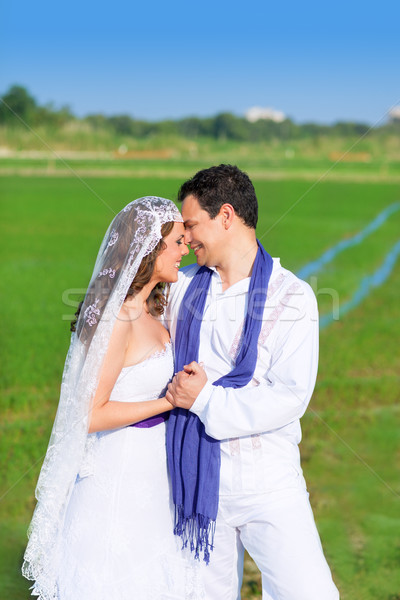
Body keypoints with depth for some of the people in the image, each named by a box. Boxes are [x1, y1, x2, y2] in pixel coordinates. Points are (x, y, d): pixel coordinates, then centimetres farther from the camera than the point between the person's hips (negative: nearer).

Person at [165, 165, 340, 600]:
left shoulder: (291, 296, -7)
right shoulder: (182, 286, 7)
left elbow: (290, 399, -15)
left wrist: (205, 400, -16)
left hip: (267, 484, -4)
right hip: (197, 481, 4)